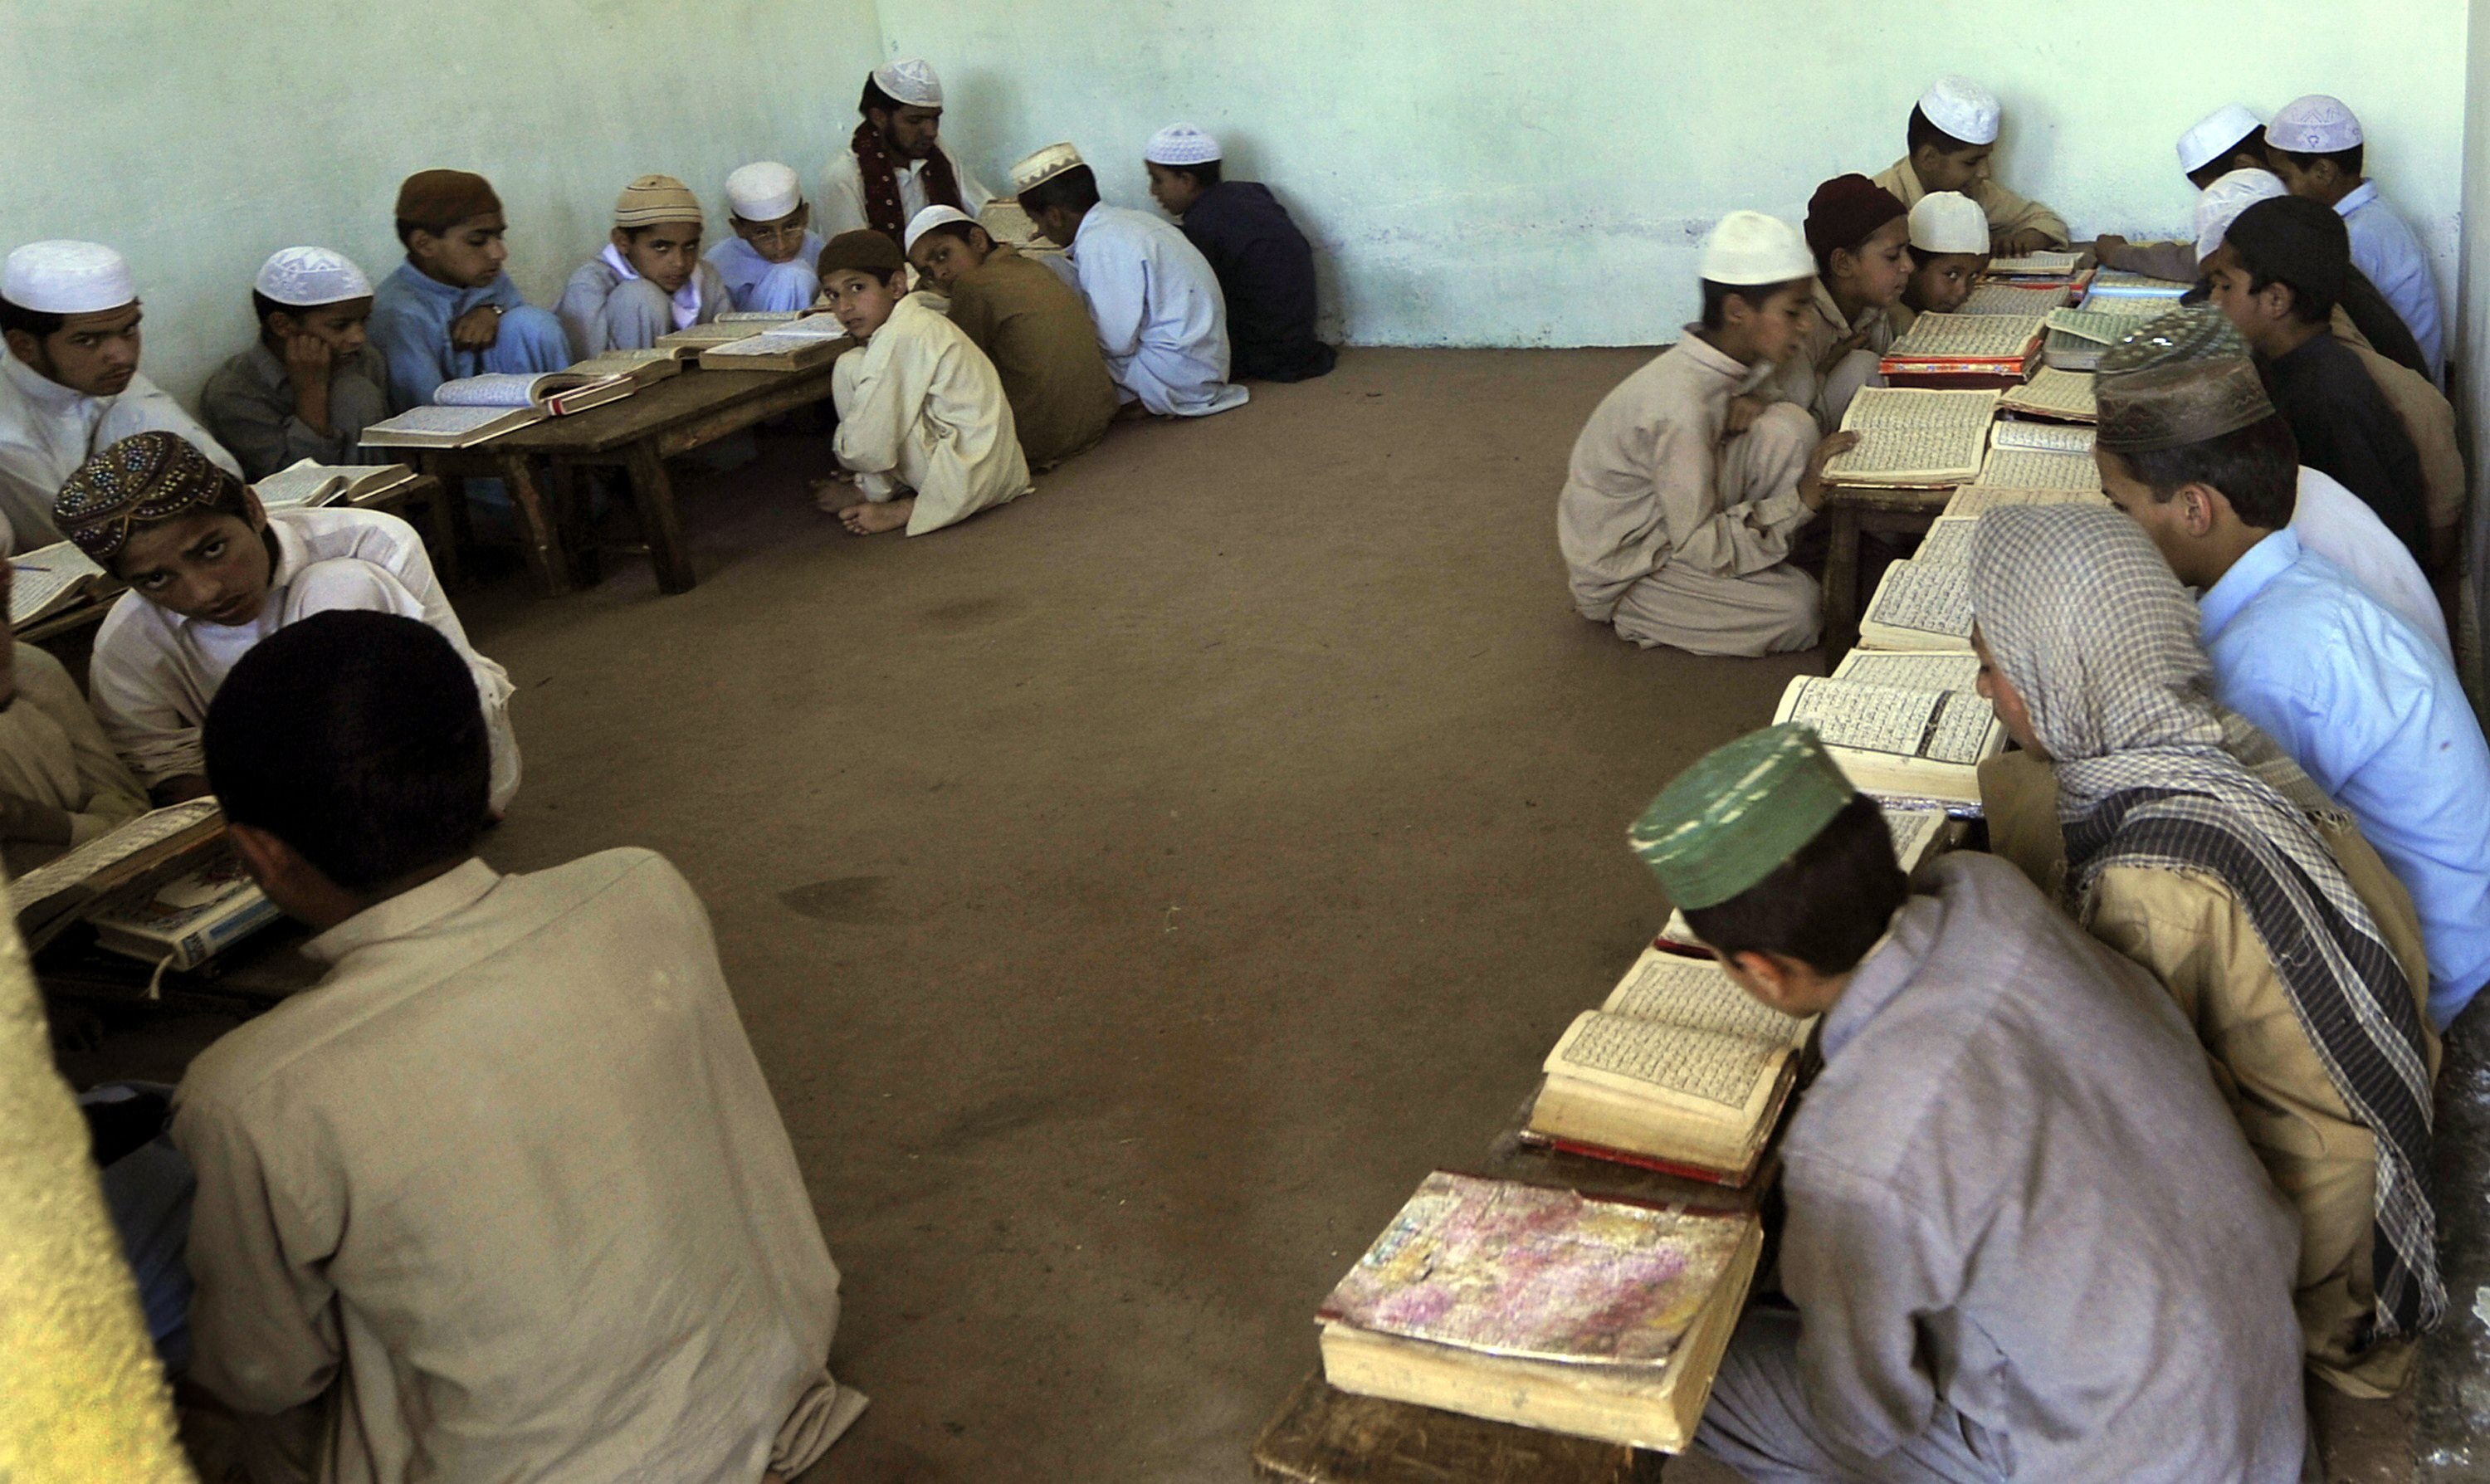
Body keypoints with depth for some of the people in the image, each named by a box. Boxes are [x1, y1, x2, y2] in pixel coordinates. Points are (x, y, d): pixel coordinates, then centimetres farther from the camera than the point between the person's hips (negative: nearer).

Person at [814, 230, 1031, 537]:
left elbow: (868, 446, -20)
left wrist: (875, 491, 0)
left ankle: (904, 508, -1)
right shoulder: (924, 321, 17)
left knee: (851, 368, -9)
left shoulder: (899, 338, -17)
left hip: (966, 478, -11)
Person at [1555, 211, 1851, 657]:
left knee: (1789, 428, -12)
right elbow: (1700, 547, -27)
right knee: (1800, 610, -19)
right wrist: (1802, 499, -28)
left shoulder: (1730, 363, -7)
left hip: (1679, 525, 8)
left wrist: (1748, 402, -12)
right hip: (1620, 574, -8)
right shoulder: (1680, 409, -32)